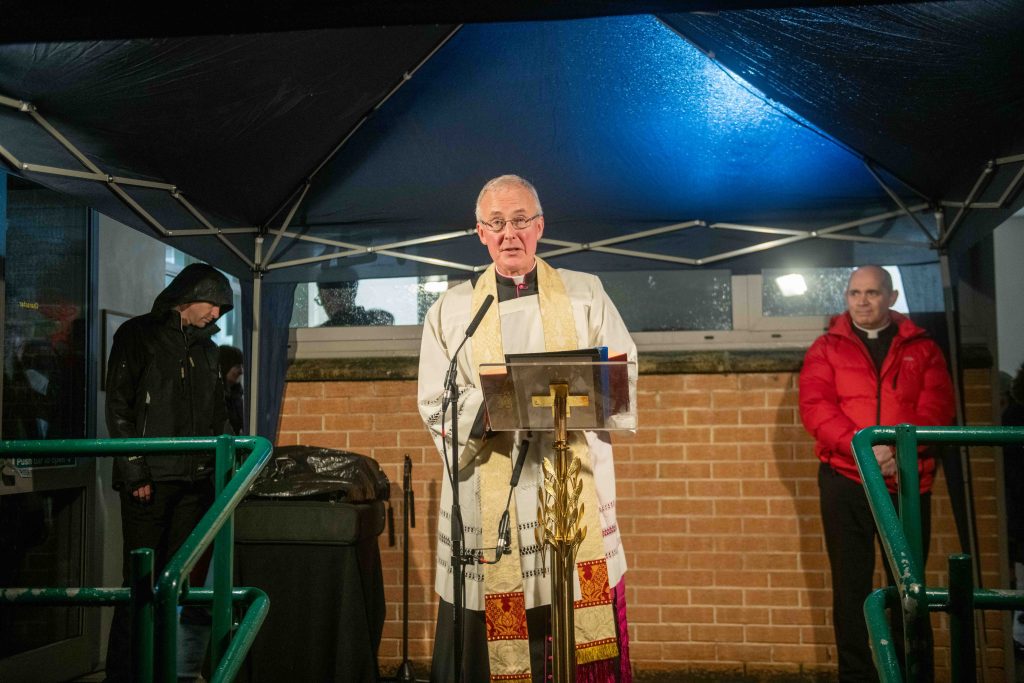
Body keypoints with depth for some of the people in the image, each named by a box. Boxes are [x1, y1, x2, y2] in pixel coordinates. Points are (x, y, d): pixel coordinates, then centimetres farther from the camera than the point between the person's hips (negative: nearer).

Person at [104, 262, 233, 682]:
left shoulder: (206, 347, 19)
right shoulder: (138, 336, 0)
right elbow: (118, 408, -7)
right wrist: (135, 473, -12)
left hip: (195, 480, 6)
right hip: (150, 481, -6)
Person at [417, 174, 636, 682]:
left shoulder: (586, 294, 11)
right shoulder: (451, 309, 10)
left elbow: (622, 375, 6)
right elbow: (435, 405, 4)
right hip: (489, 500, 0)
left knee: (582, 634, -1)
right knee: (489, 635, -1)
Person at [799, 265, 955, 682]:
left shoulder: (921, 349, 10)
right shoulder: (826, 349, 7)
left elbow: (937, 408, -2)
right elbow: (814, 406, -7)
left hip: (909, 481, 1)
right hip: (846, 480, -1)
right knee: (851, 584, 3)